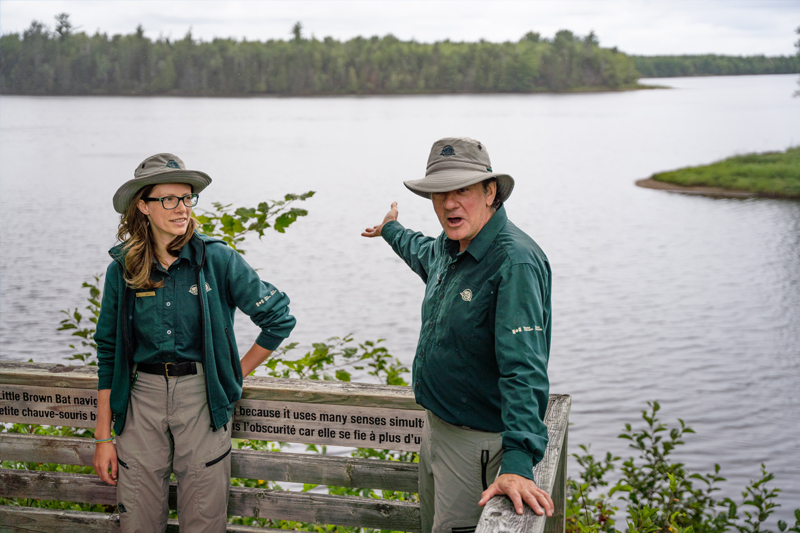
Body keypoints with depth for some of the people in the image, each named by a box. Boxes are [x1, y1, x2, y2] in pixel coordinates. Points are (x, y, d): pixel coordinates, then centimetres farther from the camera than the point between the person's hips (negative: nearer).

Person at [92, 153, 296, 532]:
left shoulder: (217, 260, -6)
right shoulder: (122, 269, 1)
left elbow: (279, 319, -1)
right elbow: (108, 355, 6)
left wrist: (236, 374, 3)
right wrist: (103, 438, 5)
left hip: (202, 398, -1)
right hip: (143, 399, 2)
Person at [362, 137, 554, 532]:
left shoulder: (515, 262, -25)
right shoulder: (448, 248, 3)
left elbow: (523, 368, -34)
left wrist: (518, 463, -42)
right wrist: (391, 230, 51)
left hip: (478, 441, -9)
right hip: (437, 425, 9)